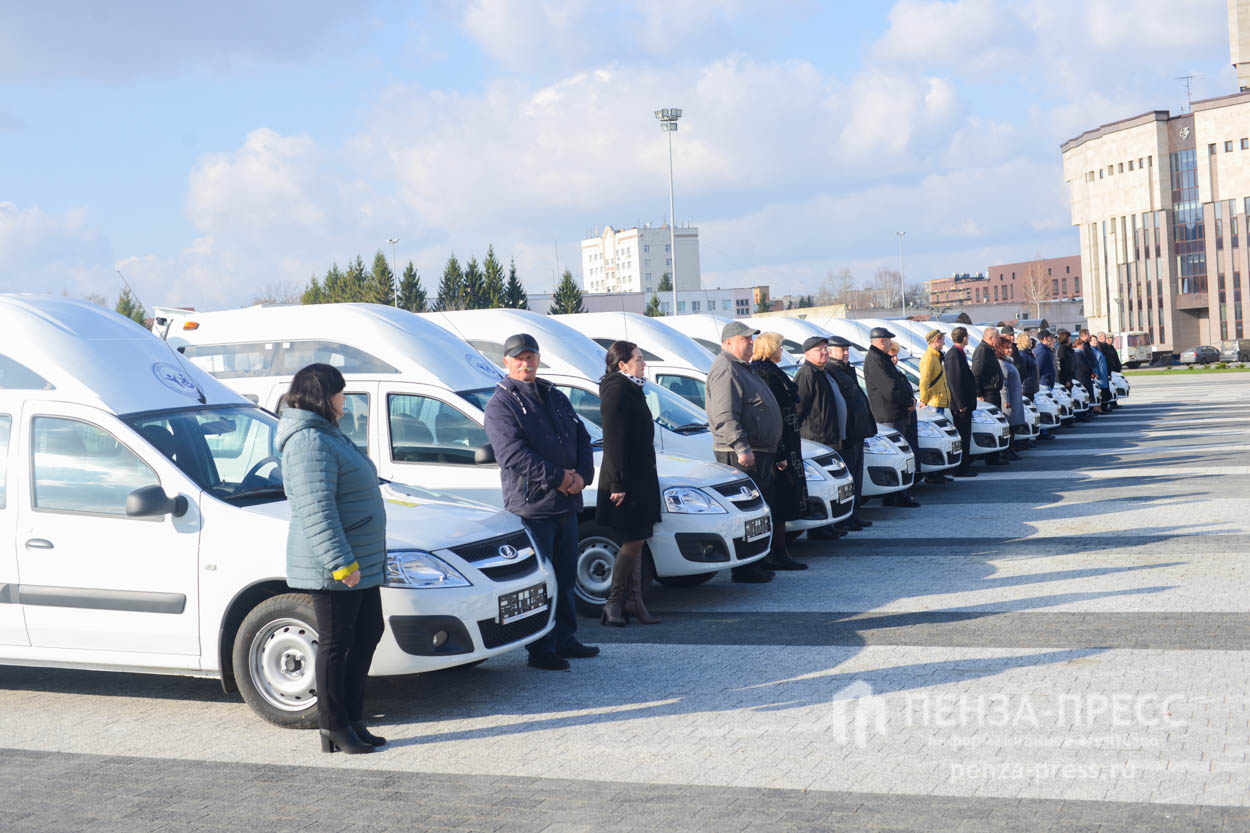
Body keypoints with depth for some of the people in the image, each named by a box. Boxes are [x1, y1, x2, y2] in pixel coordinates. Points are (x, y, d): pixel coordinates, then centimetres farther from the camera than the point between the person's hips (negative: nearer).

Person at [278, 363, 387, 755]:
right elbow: (316, 510, -25)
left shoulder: (326, 434, 17)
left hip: (360, 563, 11)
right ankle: (334, 728, 10)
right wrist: (340, 562, -27)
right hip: (331, 570, -11)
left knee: (367, 634, 15)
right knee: (336, 643, -1)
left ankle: (352, 718, 24)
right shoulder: (309, 442, -18)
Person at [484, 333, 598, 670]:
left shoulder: (556, 398, 17)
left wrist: (582, 475, -4)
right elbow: (513, 454, -17)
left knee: (566, 578, 15)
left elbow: (582, 440, 15)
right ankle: (541, 650, 6)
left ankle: (565, 641, 27)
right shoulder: (501, 404, -6)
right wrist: (558, 478, -19)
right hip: (531, 506, -7)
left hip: (567, 504, 7)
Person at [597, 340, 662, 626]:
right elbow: (614, 440, -19)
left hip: (640, 477, 10)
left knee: (634, 541, 10)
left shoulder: (631, 389, 17)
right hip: (626, 481, -10)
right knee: (633, 541, -6)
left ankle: (633, 600, 14)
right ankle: (614, 602, 3)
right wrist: (618, 483, -22)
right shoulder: (617, 390, -14)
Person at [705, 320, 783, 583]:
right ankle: (744, 568, -6)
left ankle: (754, 563, 20)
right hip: (740, 455, -11)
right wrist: (741, 448, -30)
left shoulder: (741, 369, 23)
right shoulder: (725, 370, -12)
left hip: (759, 453, 11)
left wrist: (775, 453, 29)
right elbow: (725, 416, -22)